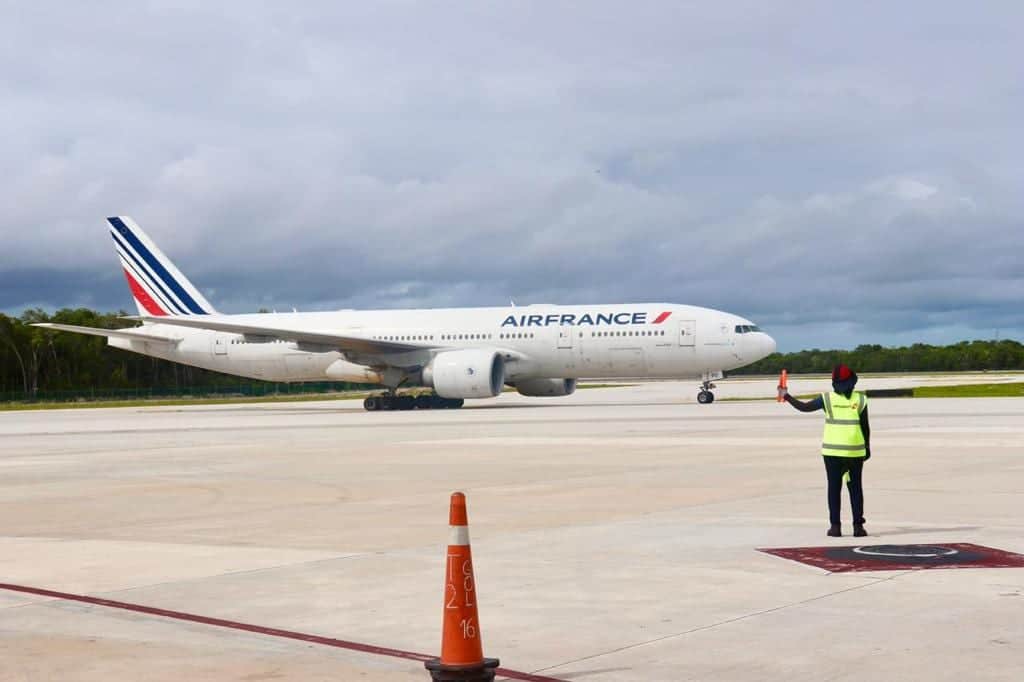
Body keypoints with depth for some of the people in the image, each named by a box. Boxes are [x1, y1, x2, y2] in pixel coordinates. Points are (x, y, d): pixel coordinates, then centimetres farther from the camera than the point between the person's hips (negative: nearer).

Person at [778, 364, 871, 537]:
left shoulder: (827, 399, -5)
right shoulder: (860, 400, -4)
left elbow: (804, 407, -2)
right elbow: (866, 427, -1)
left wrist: (786, 396, 10)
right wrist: (867, 447, 11)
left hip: (832, 451, 0)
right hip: (855, 452, 0)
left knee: (834, 487, 6)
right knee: (856, 488, 8)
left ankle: (835, 526, 3)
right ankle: (858, 526, 4)